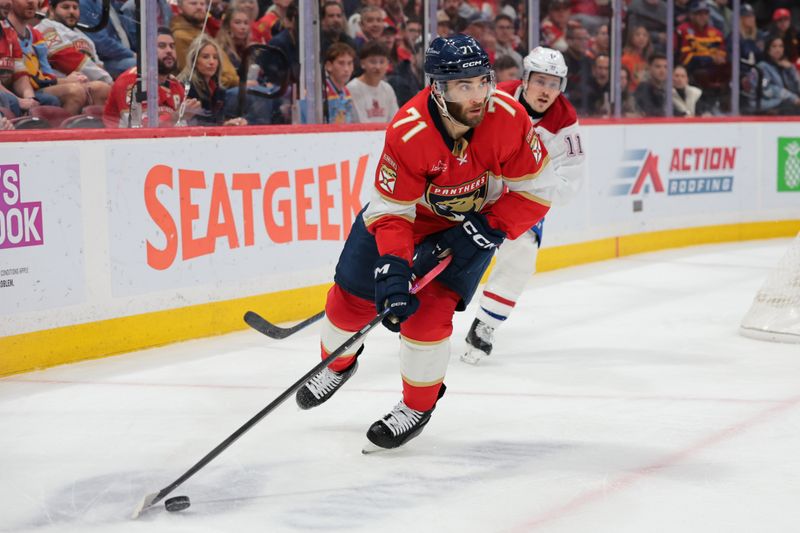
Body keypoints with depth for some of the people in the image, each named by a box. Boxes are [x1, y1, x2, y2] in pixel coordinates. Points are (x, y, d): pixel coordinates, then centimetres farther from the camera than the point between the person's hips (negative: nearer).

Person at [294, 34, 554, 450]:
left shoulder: (507, 118, -32)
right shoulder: (407, 133, -35)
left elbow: (534, 193, -20)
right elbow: (389, 212, -28)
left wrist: (487, 229, -28)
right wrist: (392, 271, -40)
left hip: (479, 217, -1)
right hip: (408, 207, 1)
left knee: (429, 309, -15)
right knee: (351, 294, 6)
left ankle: (418, 406, 9)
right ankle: (339, 364, 40)